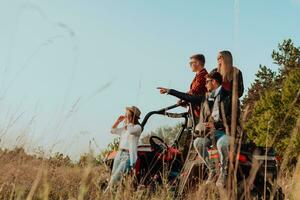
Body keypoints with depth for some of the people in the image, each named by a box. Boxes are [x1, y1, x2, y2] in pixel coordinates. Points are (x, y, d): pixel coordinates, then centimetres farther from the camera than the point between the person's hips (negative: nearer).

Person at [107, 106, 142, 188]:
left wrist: (128, 121, -10)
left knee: (115, 178, -17)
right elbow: (113, 131, 28)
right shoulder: (124, 128, 18)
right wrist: (118, 121, 16)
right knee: (112, 177, 2)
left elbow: (131, 131, -26)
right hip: (119, 154, 8)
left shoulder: (137, 127, -4)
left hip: (128, 156, -8)